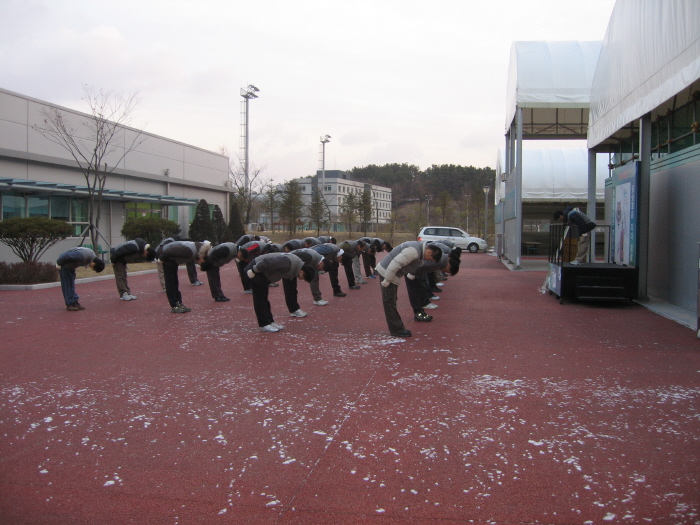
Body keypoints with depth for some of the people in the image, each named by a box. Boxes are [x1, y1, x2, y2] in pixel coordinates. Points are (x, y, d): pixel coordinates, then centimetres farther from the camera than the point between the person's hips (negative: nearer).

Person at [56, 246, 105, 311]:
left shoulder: (93, 255, -8)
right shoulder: (82, 256, -38)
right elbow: (66, 256, -33)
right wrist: (59, 264, -15)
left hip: (71, 266, 8)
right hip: (64, 264, -8)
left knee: (72, 285, 10)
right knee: (66, 284, -5)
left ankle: (75, 302, 13)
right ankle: (69, 304, -2)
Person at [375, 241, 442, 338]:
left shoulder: (419, 247, 6)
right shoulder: (414, 251, -26)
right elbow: (396, 263, -30)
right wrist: (386, 281, -25)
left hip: (391, 272, 11)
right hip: (387, 272, -11)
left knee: (391, 302, 15)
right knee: (390, 302, -3)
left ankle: (397, 328, 23)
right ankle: (397, 330, 1)